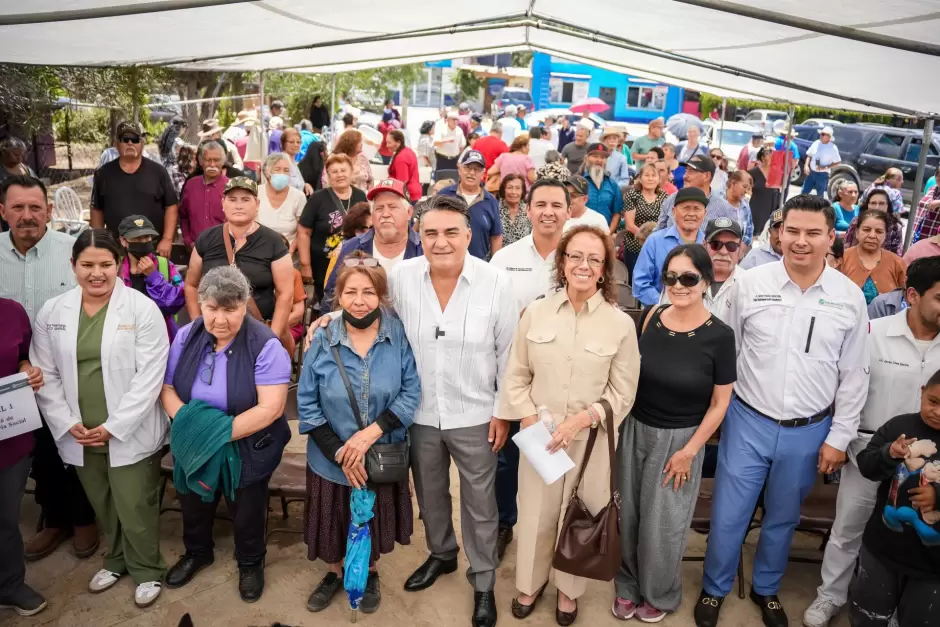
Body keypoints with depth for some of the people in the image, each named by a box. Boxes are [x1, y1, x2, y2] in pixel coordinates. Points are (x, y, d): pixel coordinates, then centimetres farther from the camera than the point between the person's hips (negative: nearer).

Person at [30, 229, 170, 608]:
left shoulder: (142, 309, -11)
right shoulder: (52, 313, 2)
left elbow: (150, 376, -14)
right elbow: (45, 375, 3)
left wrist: (112, 427, -15)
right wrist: (67, 424, -7)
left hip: (130, 433, -4)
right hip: (79, 435, 4)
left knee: (135, 508, 6)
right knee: (102, 507, 21)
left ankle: (146, 570, 30)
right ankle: (116, 560, 45)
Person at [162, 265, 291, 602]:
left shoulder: (265, 345, -24)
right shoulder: (186, 337, -8)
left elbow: (270, 408, -28)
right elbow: (167, 387, -5)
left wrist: (219, 433, -29)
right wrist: (189, 423, -23)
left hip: (248, 451, -4)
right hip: (193, 449, 5)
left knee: (246, 514, 19)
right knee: (193, 506, 27)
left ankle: (251, 564, 47)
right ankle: (196, 553, 57)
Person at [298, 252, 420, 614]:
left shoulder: (399, 335, -12)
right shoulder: (322, 341, -11)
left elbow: (411, 394, -12)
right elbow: (307, 404, -8)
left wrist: (370, 434, -21)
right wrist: (339, 453, -14)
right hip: (331, 460, 0)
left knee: (373, 524, 19)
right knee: (333, 524, 18)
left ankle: (370, 574, 49)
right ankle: (335, 573, 49)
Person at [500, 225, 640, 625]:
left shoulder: (621, 323, -7)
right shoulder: (535, 312, -3)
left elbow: (622, 393, -4)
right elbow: (516, 375, 3)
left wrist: (580, 420, -16)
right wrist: (531, 422, -8)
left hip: (591, 438, -1)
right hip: (538, 435, 1)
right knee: (536, 514, 13)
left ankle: (569, 588, 41)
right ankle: (531, 582, 41)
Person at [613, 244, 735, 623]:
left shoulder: (719, 336, -15)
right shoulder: (649, 318, -6)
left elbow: (720, 402, -9)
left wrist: (689, 451, -9)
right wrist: (618, 424, 2)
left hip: (679, 439, -3)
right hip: (634, 430, 3)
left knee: (662, 525, 12)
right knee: (628, 516, 15)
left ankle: (660, 595, 38)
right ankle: (628, 586, 40)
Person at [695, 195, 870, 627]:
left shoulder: (850, 298, -5)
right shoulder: (750, 284, -8)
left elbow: (854, 375, 2)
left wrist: (839, 437, 1)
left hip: (809, 432, 1)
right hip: (748, 422, -1)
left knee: (782, 519, 20)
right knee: (728, 516, 8)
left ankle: (766, 589, 44)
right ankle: (714, 589, 34)